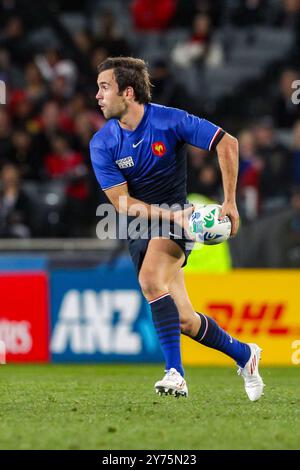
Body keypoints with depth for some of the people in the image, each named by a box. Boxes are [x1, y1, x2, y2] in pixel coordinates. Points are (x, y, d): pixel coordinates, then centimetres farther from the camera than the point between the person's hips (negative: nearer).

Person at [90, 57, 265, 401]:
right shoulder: (102, 144, -7)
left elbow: (227, 144, -9)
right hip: (138, 228, 3)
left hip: (176, 219, -3)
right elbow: (122, 203, -9)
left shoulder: (170, 121, -14)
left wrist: (230, 202, -12)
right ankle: (243, 354, 26)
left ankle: (175, 372, -32)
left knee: (150, 278, -32)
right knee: (185, 321, 0)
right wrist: (172, 216, -21)